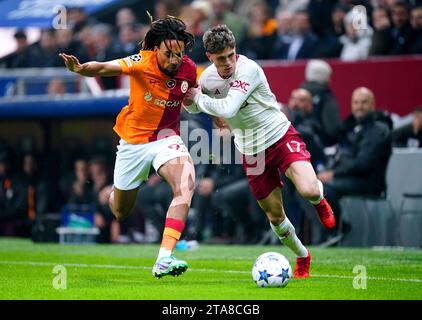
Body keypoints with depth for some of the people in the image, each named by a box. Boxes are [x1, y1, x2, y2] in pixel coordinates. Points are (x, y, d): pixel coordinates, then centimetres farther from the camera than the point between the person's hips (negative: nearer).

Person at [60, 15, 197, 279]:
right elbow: (106, 68, -39)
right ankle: (115, 194, 55)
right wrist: (81, 69, -58)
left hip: (166, 137, 1)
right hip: (134, 140, -1)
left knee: (186, 183, -30)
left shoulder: (188, 69, -11)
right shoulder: (143, 62, -22)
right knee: (120, 212, 13)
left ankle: (164, 260, -34)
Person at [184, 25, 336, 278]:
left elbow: (227, 108, -32)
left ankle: (319, 200, 11)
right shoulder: (208, 77, -4)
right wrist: (187, 100, -6)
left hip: (280, 136, -5)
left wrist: (199, 97, -17)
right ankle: (302, 257, 32)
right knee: (275, 215, 7)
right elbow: (195, 108, 17)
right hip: (251, 151, 5)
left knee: (308, 190, -27)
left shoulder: (248, 69, -23)